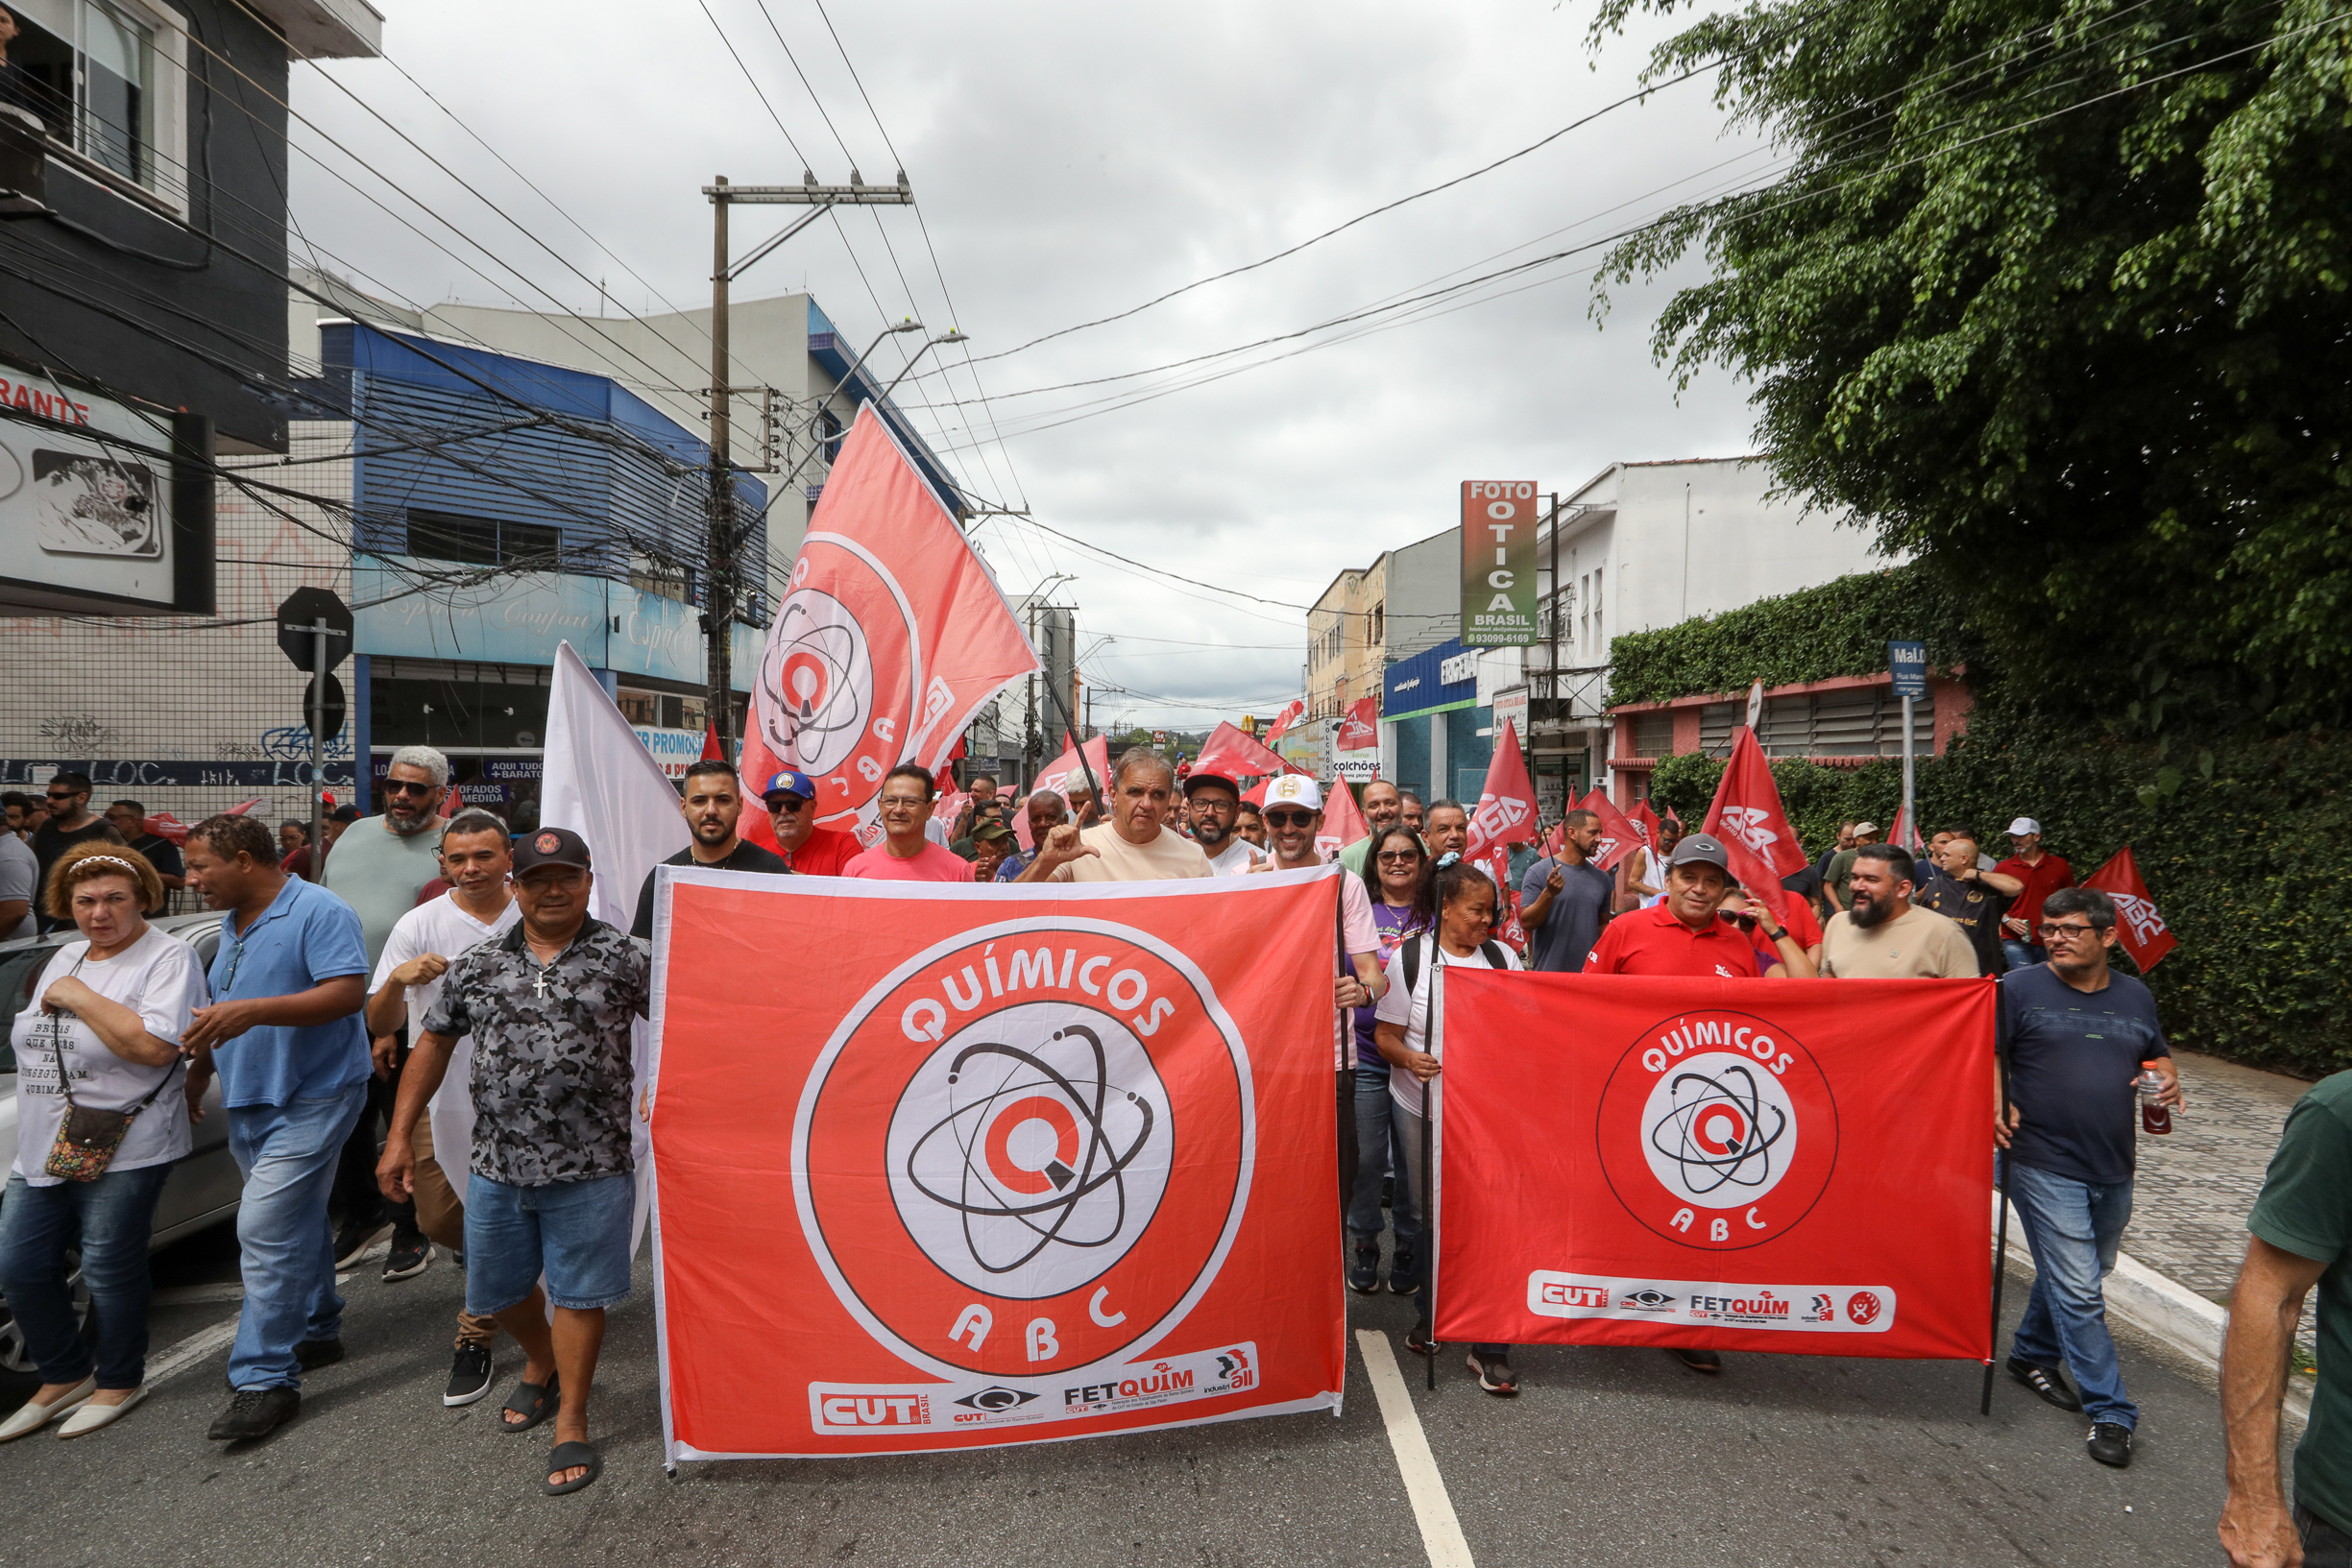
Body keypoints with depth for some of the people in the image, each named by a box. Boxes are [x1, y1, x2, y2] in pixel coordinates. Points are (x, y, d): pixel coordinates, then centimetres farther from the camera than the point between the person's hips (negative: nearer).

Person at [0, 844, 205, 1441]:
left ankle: (120, 1381, 22)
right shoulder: (65, 957, 13)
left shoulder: (167, 957, -12)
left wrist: (77, 997, -18)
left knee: (108, 1270, 2)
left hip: (123, 1150, -8)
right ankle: (65, 1376, 31)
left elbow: (154, 1047, -25)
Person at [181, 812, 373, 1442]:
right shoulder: (233, 923, 15)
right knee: (297, 1223, 19)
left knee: (266, 1229, -12)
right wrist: (198, 1073, 19)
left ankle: (266, 1379, -5)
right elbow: (220, 1013, 26)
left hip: (310, 1100, -9)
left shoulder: (319, 911, -16)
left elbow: (347, 992, -26)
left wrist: (253, 1010, -33)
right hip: (247, 1102, 9)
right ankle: (317, 1331, 33)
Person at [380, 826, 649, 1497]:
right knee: (497, 1288, 20)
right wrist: (400, 1137, 11)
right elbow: (433, 1044, 12)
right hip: (497, 1165, 4)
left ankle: (571, 1424, 22)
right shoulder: (477, 966, 5)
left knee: (578, 1293, 5)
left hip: (590, 1166, -4)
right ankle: (540, 1365, 49)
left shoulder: (622, 959, -5)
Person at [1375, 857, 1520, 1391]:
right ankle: (1428, 1318, 32)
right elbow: (1385, 1034, -1)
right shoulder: (1408, 958, -2)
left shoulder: (1502, 958, 6)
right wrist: (1410, 1058, -21)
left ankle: (1489, 1345, 7)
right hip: (1423, 1106, -1)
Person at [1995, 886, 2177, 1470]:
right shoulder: (2019, 988, -6)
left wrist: (2169, 1079, 1)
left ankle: (2033, 1356, 39)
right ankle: (2109, 1411, 8)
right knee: (2078, 1290, -5)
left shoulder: (2135, 996, 9)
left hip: (2114, 1170, 5)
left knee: (2074, 1276, 19)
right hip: (2045, 1165, -5)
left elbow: (2157, 1055, 23)